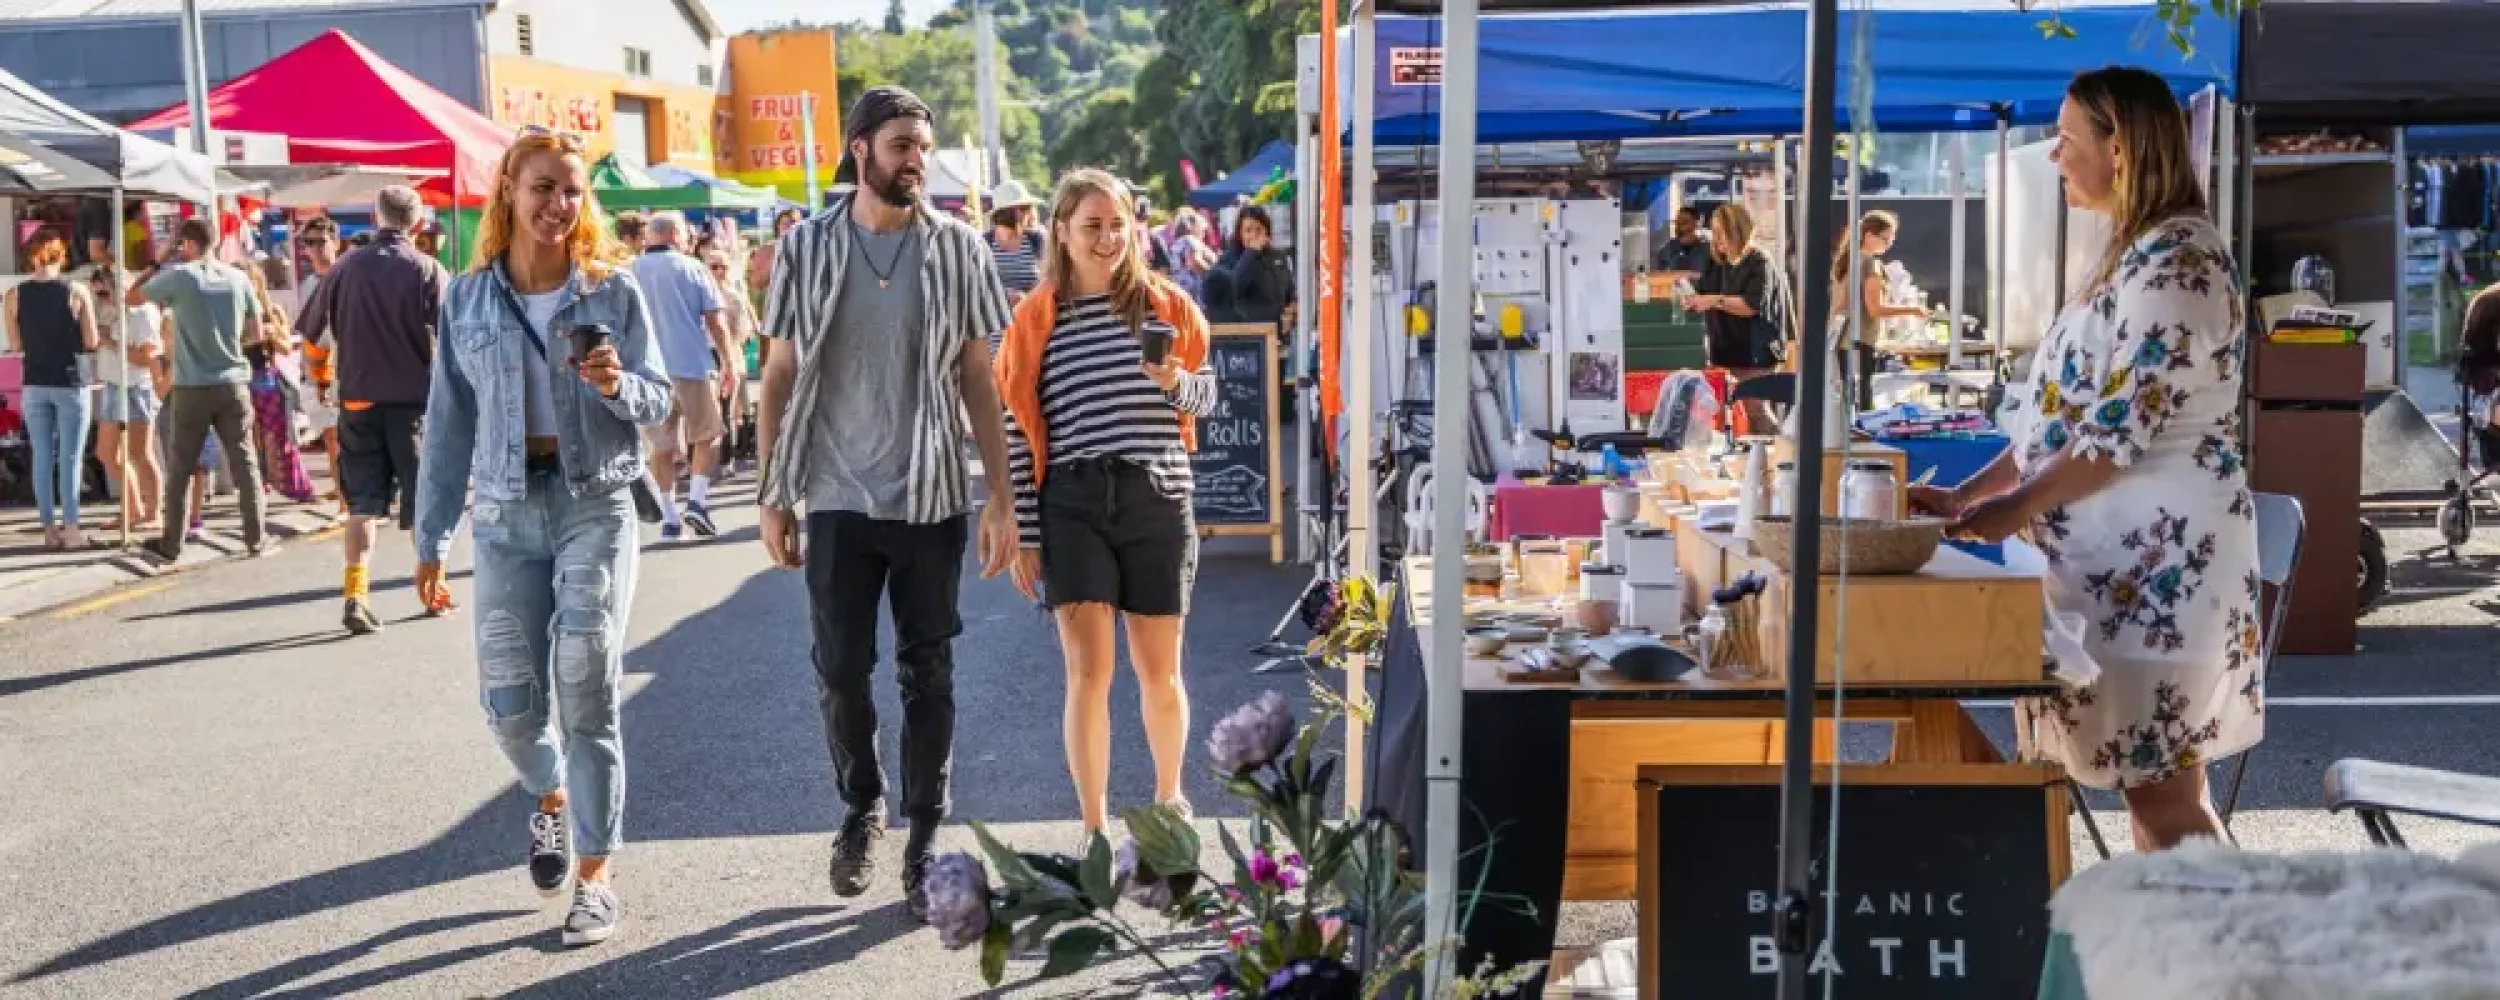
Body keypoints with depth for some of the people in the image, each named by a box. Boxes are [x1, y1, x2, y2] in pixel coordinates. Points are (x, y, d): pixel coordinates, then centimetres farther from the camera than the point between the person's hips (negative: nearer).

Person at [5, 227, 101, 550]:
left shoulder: (14, 296, -1)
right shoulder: (76, 291, -8)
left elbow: (16, 345, 3)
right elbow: (91, 342, -6)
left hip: (35, 385, 3)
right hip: (70, 383, -2)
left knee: (42, 457, 7)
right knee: (70, 458, 1)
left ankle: (50, 530, 8)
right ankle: (70, 528, -2)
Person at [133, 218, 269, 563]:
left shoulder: (177, 276, -7)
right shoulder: (239, 278, 2)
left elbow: (131, 299, 6)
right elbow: (255, 332, 9)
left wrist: (159, 266, 13)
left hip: (192, 388, -2)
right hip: (233, 384, 2)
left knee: (179, 469, 7)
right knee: (245, 464, 7)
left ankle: (171, 544, 12)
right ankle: (255, 540, 7)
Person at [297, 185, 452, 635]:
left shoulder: (347, 268, 0)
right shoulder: (429, 271, -8)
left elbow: (314, 331, 8)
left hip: (359, 399, 2)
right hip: (414, 399, -2)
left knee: (362, 503, 6)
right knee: (423, 500, 11)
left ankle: (356, 596, -6)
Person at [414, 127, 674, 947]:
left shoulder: (613, 292, 0)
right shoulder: (468, 299, 4)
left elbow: (659, 402, 4)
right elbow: (449, 422, 6)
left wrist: (617, 386, -19)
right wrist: (430, 538, 5)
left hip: (595, 506, -2)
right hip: (506, 512, 2)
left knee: (588, 694, -5)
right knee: (510, 699, 3)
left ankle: (594, 878, 4)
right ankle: (552, 800, 37)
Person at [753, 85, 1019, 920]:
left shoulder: (957, 248, 1)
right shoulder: (807, 247, 2)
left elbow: (978, 379, 2)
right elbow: (780, 375, 5)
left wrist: (1003, 494, -3)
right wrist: (772, 493, 1)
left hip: (932, 497, 0)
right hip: (837, 497, 0)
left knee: (927, 675, 6)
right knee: (841, 671, 4)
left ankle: (925, 842, 18)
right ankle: (862, 805, 30)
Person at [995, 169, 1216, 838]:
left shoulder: (1166, 306, 5)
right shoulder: (1034, 321, 2)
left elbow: (1206, 395, 13)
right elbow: (1017, 433, 3)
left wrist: (1176, 382, -11)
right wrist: (1023, 534, -1)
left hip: (1158, 502, 1)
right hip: (1072, 506, -1)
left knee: (1159, 671, 10)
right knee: (1088, 669, -5)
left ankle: (1168, 796, 34)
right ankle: (1094, 828, 6)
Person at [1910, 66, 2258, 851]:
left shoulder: (2176, 258, -14)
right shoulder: (2134, 255, 17)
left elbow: (2122, 428, -20)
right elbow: (2067, 412, 18)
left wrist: (2013, 509, -14)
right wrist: (1967, 495, 11)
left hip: (2158, 556, -10)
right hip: (2122, 554, 10)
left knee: (2163, 793, -5)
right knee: (2151, 786, 12)